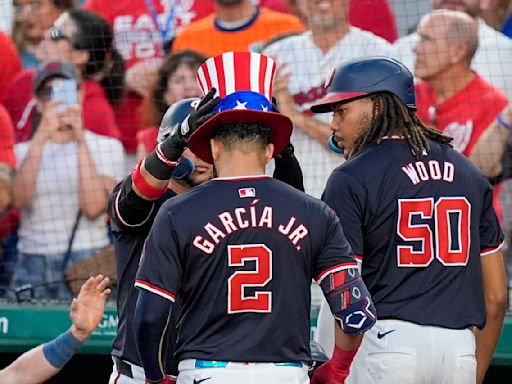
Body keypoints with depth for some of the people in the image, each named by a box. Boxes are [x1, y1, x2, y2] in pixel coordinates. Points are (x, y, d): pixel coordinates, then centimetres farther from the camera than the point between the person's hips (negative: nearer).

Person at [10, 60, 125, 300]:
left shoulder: (107, 147, 9)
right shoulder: (22, 152, 13)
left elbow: (94, 207, -8)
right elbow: (19, 199, -8)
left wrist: (80, 140, -9)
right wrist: (42, 136, -15)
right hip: (33, 268, 2)